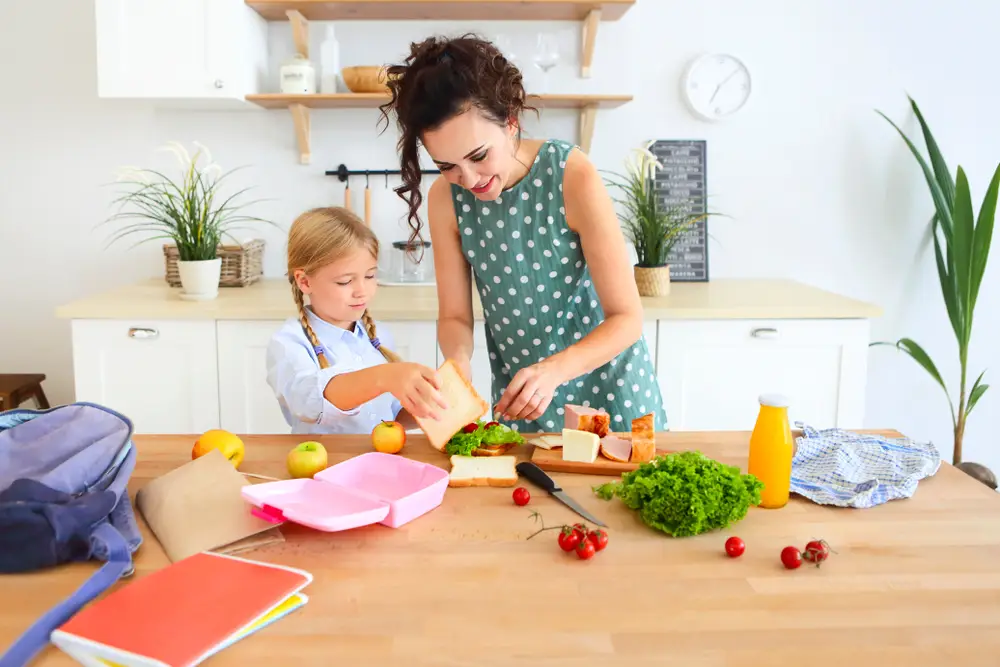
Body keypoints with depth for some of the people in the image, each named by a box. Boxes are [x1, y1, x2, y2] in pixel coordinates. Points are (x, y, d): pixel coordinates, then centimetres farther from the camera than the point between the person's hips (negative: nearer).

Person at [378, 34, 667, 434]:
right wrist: (459, 363, -26)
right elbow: (455, 315, -5)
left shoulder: (572, 176, -24)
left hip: (605, 383, -2)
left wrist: (554, 370, -36)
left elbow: (627, 317, -21)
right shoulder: (446, 199, -13)